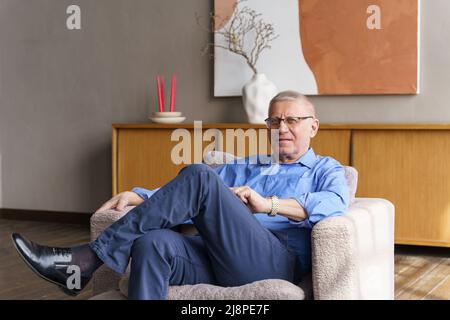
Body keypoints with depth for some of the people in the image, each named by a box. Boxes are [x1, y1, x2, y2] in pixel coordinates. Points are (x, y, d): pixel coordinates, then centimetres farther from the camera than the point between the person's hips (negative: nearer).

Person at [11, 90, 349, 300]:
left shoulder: (326, 169, 21)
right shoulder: (245, 168, 35)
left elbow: (335, 204, -4)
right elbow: (184, 196, 27)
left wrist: (270, 204, -14)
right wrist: (136, 196, 9)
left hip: (276, 261, -5)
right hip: (219, 261, 5)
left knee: (199, 176, -24)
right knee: (153, 244, -30)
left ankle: (88, 259, -24)